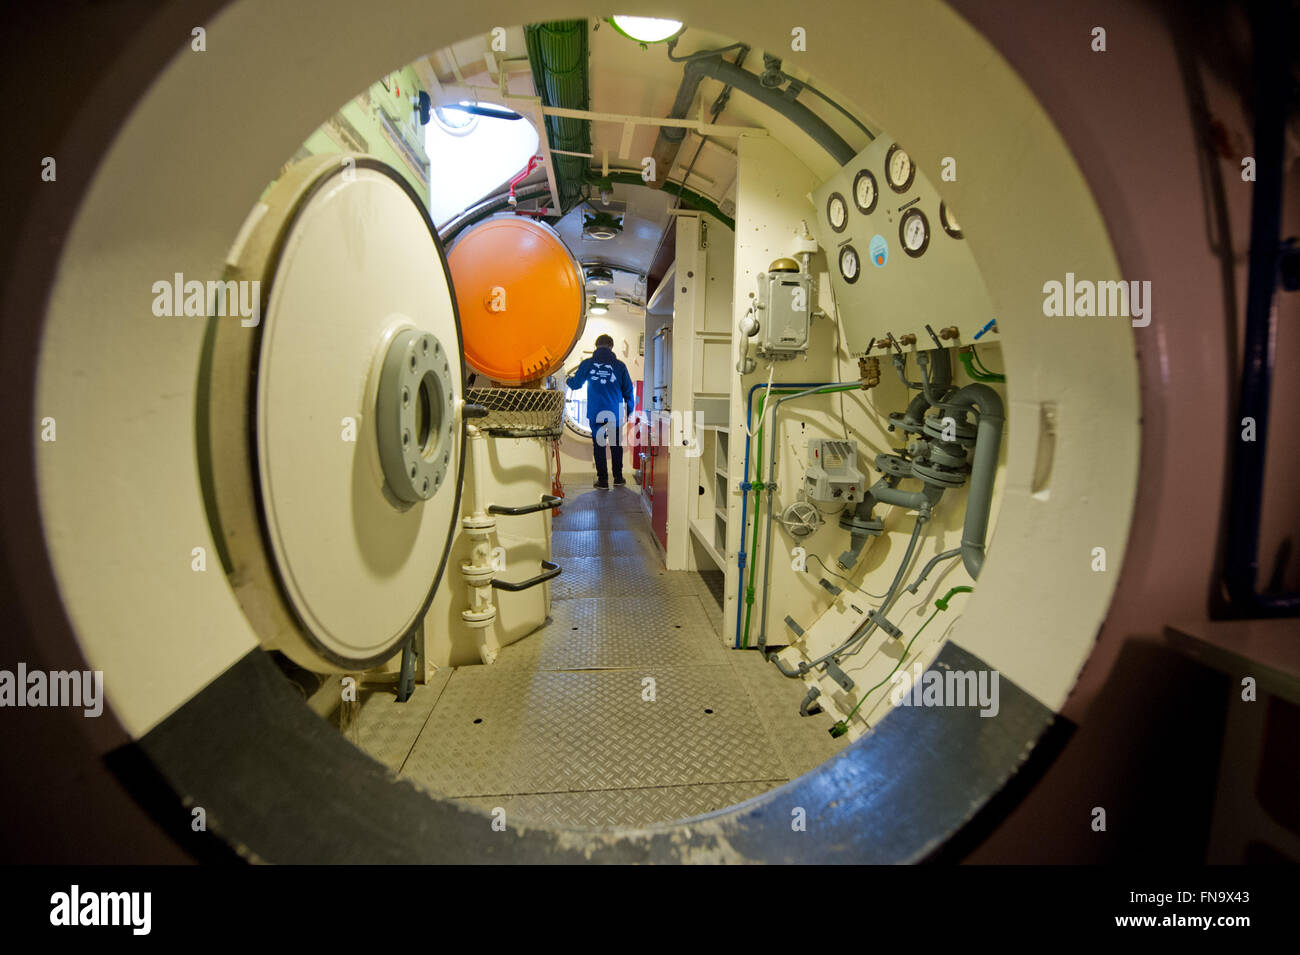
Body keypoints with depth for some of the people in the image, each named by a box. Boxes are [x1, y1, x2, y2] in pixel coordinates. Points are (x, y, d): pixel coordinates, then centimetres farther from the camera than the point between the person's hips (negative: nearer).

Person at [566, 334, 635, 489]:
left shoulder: (587, 364, -2)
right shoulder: (619, 365, -1)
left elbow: (576, 384, 9)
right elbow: (628, 390, 2)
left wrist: (568, 379, 32)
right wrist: (630, 411, 13)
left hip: (595, 414, 0)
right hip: (616, 414, 0)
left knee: (599, 445, 7)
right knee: (616, 445, 12)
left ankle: (603, 480, 9)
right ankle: (618, 478, 19)